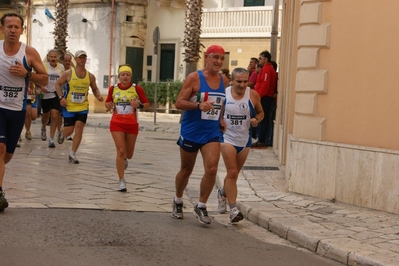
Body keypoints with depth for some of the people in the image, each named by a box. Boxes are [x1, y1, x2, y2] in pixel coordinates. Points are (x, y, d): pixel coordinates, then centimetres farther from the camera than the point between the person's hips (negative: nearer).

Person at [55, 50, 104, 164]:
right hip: (69, 107, -2)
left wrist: (98, 95, -7)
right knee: (68, 131, 0)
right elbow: (58, 84, 2)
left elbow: (95, 89, 15)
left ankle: (72, 154, 1)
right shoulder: (68, 73, -6)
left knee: (79, 130, -8)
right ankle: (61, 132, 39)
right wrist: (61, 97, -11)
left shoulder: (90, 76, 2)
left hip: (83, 107, 2)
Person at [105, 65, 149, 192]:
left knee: (129, 154, 11)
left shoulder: (137, 89, -6)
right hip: (117, 124, 0)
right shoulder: (113, 88, 0)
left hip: (132, 124, 0)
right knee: (120, 151, -10)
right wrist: (109, 106, -10)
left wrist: (139, 105, -22)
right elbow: (107, 103, 13)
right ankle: (121, 181, -2)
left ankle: (124, 159, 50)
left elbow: (147, 104, -1)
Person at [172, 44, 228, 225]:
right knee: (186, 170, 12)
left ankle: (201, 207, 1)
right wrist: (198, 105, -28)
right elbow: (179, 103, -14)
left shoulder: (224, 81, 6)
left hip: (212, 134, 3)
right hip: (190, 133, -3)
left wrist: (221, 120, 11)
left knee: (212, 169, -14)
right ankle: (178, 202, 36)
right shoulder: (194, 78, -10)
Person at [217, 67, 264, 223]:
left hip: (245, 140, 3)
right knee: (232, 172, -14)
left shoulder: (253, 95, -3)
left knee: (234, 173, 16)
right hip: (227, 137, -3)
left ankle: (223, 193, 47)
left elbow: (260, 112, 11)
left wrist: (256, 120, -10)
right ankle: (233, 209, -13)